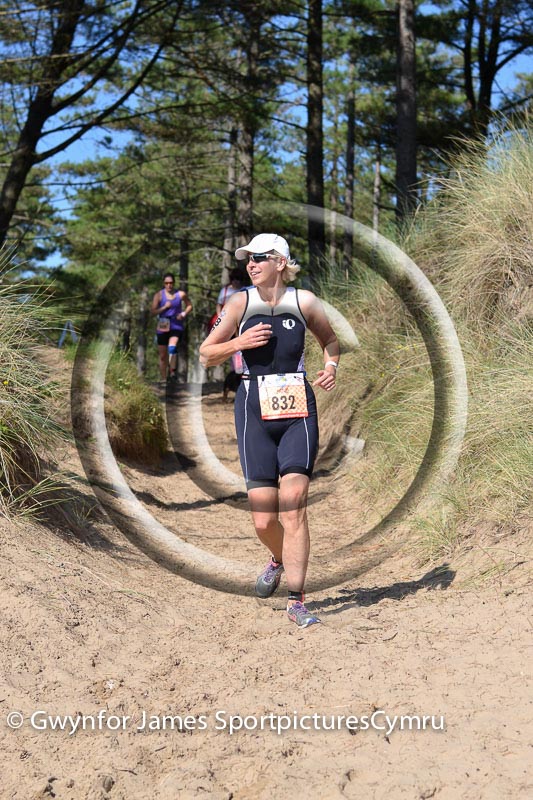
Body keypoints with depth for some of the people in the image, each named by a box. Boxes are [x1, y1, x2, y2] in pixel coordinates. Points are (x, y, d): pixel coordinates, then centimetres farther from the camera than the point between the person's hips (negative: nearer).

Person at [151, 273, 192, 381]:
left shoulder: (181, 294, 1)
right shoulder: (159, 295, 0)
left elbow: (189, 305, 16)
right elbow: (153, 312, -3)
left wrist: (184, 313, -3)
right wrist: (164, 307, -18)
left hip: (176, 326, -1)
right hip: (163, 327, 1)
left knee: (172, 347, -28)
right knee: (163, 356, 6)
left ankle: (172, 372, -29)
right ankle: (163, 379, 17)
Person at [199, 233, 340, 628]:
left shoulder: (304, 301, 2)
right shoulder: (240, 303, 1)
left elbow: (331, 339, 21)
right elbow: (206, 355, 5)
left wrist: (331, 365, 1)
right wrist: (238, 343, -12)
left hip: (298, 410, 0)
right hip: (255, 410, 0)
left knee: (294, 501, -12)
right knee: (263, 519, 0)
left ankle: (297, 600, -3)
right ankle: (279, 559, 35)